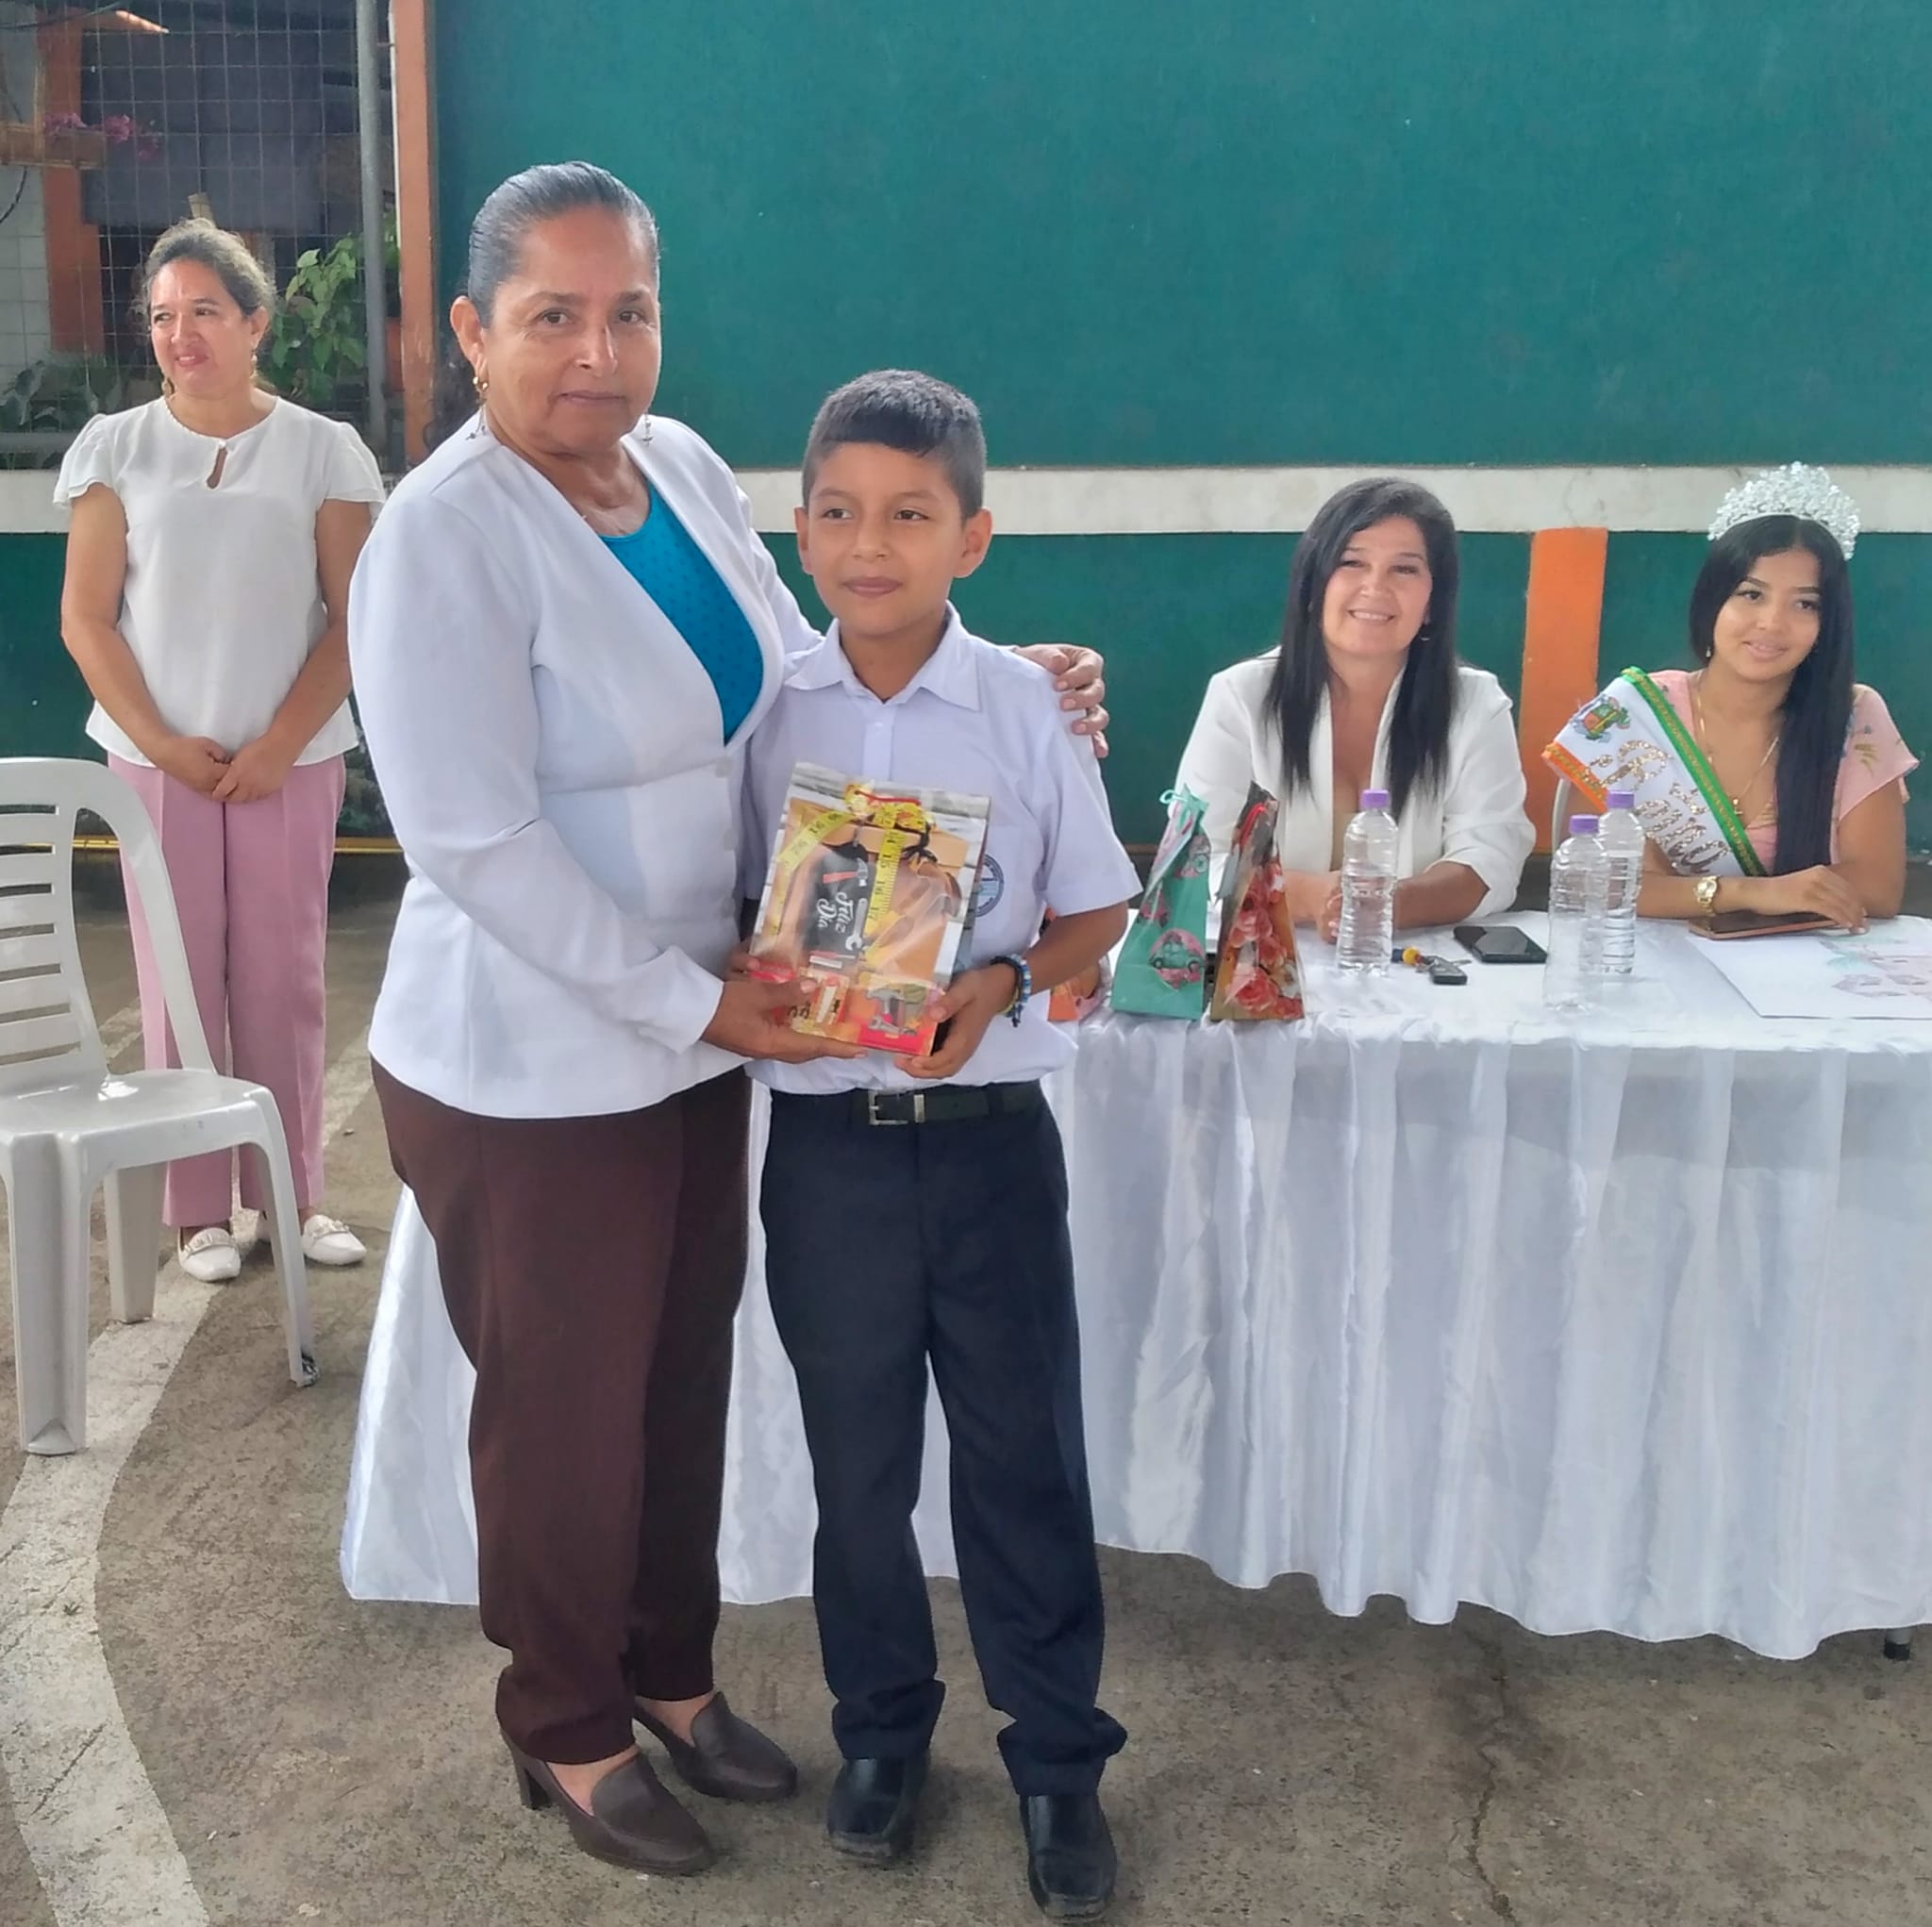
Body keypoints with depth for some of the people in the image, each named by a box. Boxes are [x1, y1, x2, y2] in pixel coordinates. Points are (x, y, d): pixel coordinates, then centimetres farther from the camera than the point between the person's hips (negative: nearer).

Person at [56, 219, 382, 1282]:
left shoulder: (322, 450, 1)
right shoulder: (116, 447, 4)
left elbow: (351, 620, -2)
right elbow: (86, 619, 2)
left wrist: (278, 745, -9)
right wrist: (165, 745, -7)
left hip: (291, 761, 0)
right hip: (157, 759, 1)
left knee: (283, 979, 4)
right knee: (179, 980, 3)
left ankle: (291, 1190, 16)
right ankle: (197, 1205, 13)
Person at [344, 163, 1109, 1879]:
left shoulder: (684, 464, 3)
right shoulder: (445, 535, -20)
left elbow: (799, 674, 16)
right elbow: (473, 840, -23)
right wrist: (694, 1003, -19)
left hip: (698, 1032, 7)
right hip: (533, 1074, -7)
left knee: (687, 1376, 20)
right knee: (567, 1411, 11)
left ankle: (673, 1671, 44)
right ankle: (570, 1733, 37)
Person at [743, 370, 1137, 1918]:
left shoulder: (1022, 706, -5)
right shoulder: (770, 715, -1)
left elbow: (1097, 915, 1)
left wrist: (1003, 983, -17)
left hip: (989, 1133, -1)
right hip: (825, 1137, 1)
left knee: (1025, 1451, 8)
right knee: (856, 1455, 15)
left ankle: (1060, 1758, 28)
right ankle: (882, 1729, 36)